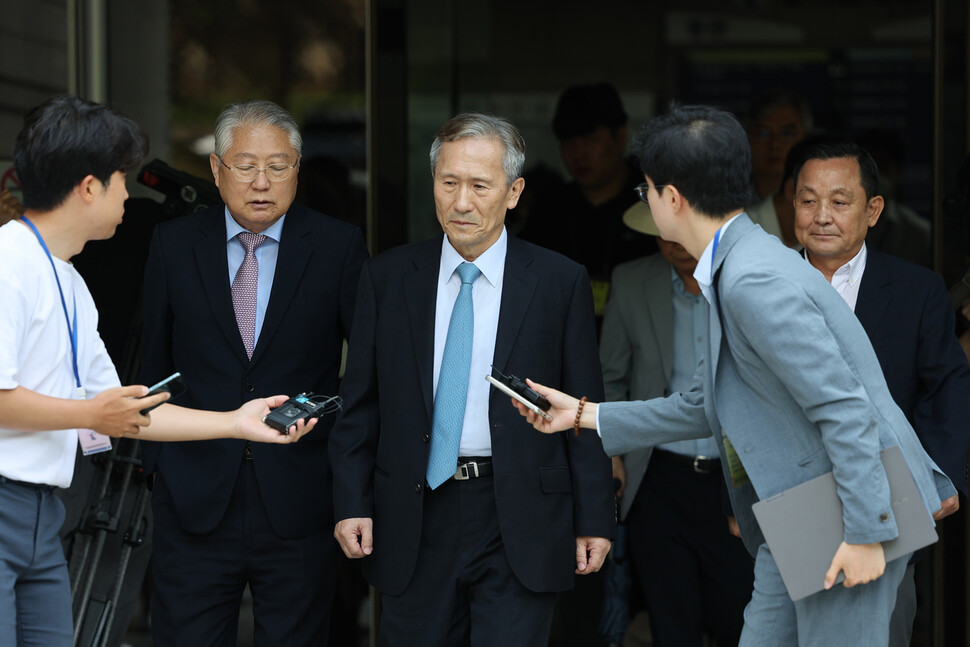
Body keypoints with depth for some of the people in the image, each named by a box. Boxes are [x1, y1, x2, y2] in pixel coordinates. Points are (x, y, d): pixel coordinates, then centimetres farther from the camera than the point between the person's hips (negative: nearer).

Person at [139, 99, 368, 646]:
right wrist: (158, 456, 9)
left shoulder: (339, 246, 0)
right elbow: (156, 362, 12)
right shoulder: (174, 245, 6)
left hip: (301, 503, -1)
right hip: (195, 501, 1)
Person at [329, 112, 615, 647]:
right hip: (415, 524, 2)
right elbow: (359, 405, 8)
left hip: (518, 528, -2)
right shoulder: (388, 278, 6)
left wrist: (595, 520, -2)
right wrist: (351, 503, 0)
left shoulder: (560, 282, 1)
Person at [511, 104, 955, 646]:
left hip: (854, 515, -10)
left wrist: (866, 532, -24)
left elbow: (844, 407, -24)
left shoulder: (755, 281, -20)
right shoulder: (738, 269, 14)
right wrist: (585, 415, 26)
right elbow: (706, 407, 24)